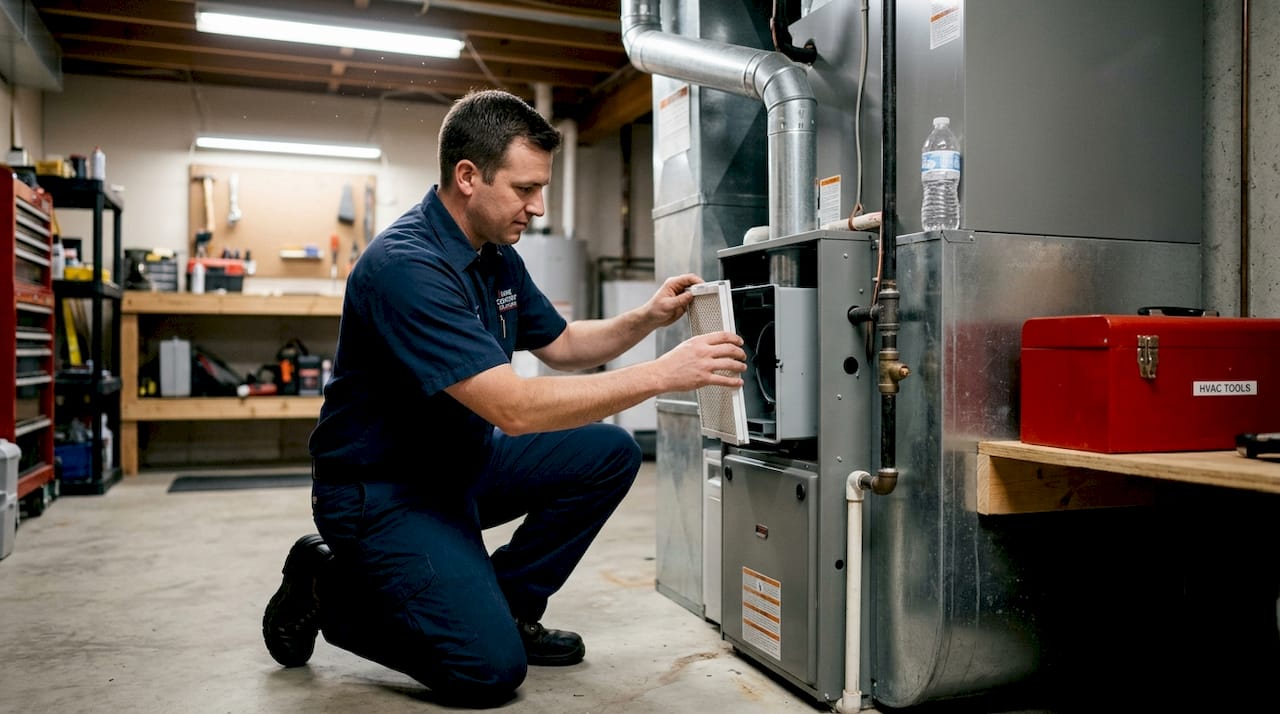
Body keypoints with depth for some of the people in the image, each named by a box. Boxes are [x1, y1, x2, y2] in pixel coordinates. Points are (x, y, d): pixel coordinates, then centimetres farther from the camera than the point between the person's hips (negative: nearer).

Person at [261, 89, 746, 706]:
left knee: (609, 454, -5)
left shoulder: (498, 256, 2)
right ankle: (328, 588, 5)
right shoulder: (407, 265, -28)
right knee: (490, 668, -18)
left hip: (462, 462, 9)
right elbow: (513, 408, -35)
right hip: (380, 488, -9)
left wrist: (645, 319, -5)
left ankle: (507, 606, 8)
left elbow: (560, 344, 14)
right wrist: (661, 375, -32)